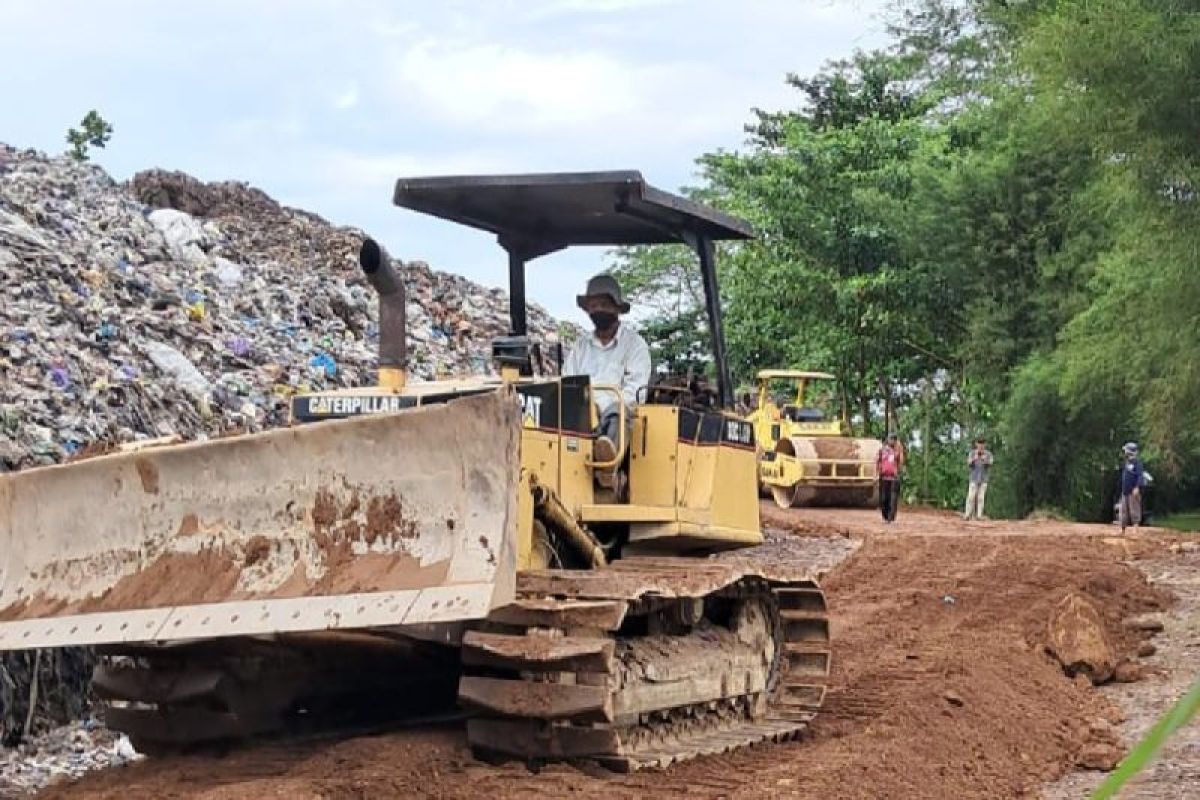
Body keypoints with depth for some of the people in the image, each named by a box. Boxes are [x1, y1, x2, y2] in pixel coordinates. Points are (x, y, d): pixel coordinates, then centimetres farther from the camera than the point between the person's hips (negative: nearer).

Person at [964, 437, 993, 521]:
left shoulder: (988, 454, 3)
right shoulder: (972, 453, 0)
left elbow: (990, 465, -8)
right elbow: (969, 464, -9)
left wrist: (985, 460, -28)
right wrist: (974, 459, -29)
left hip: (983, 479, 1)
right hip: (974, 478, -1)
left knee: (981, 498, -2)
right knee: (971, 497, -8)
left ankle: (979, 515, -2)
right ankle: (967, 514, -8)